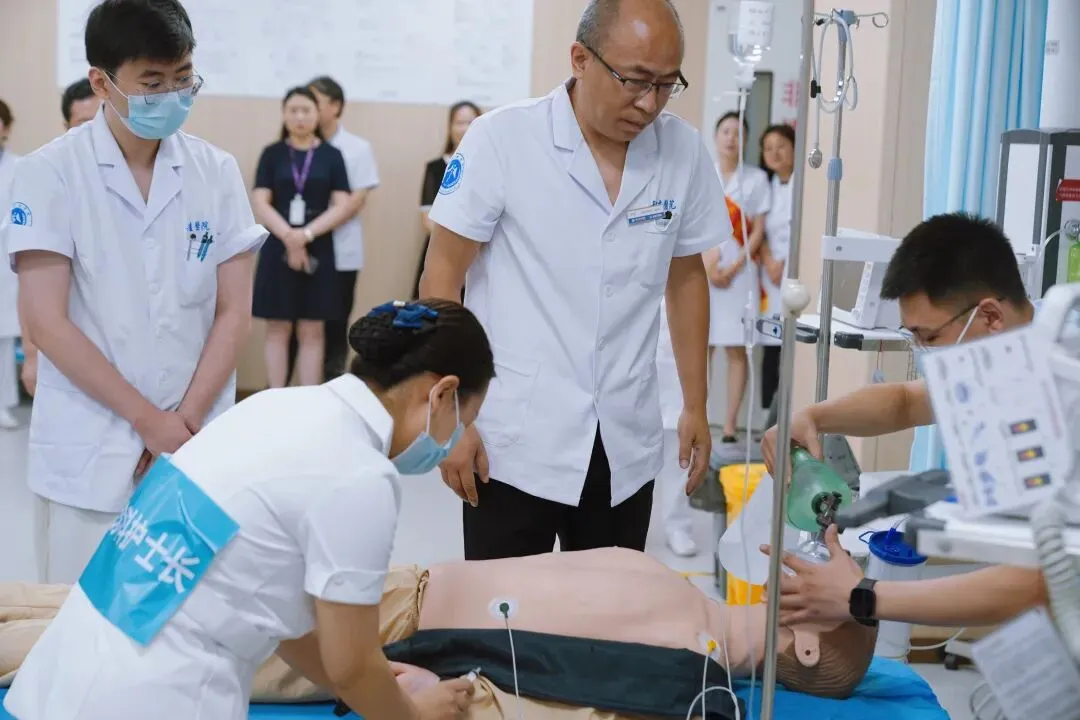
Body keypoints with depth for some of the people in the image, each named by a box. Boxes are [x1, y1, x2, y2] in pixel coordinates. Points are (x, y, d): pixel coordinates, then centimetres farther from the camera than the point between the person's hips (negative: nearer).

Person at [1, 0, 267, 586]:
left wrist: (185, 424, -6)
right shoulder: (51, 173, -5)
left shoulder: (217, 172, 3)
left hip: (200, 448, 2)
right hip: (89, 455, -2)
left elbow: (234, 312, 3)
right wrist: (150, 421, -10)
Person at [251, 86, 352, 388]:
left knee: (312, 331, 2)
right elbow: (260, 203, -2)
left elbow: (343, 205, -2)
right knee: (277, 329, 3)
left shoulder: (331, 155, 5)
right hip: (277, 249, 0)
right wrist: (288, 236, -17)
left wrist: (306, 234, -14)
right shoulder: (272, 154, 6)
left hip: (318, 250, 0)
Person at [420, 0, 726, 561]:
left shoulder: (684, 152, 0)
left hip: (626, 446, 3)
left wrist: (696, 405, 11)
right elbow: (443, 274, -6)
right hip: (516, 443, -3)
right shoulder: (502, 139, -10)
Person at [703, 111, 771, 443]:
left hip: (740, 273, -1)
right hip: (701, 271, 1)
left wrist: (734, 267, -9)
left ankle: (730, 425, 1)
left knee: (736, 349, -1)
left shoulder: (756, 179, 4)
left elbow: (758, 231, 1)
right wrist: (706, 259, -11)